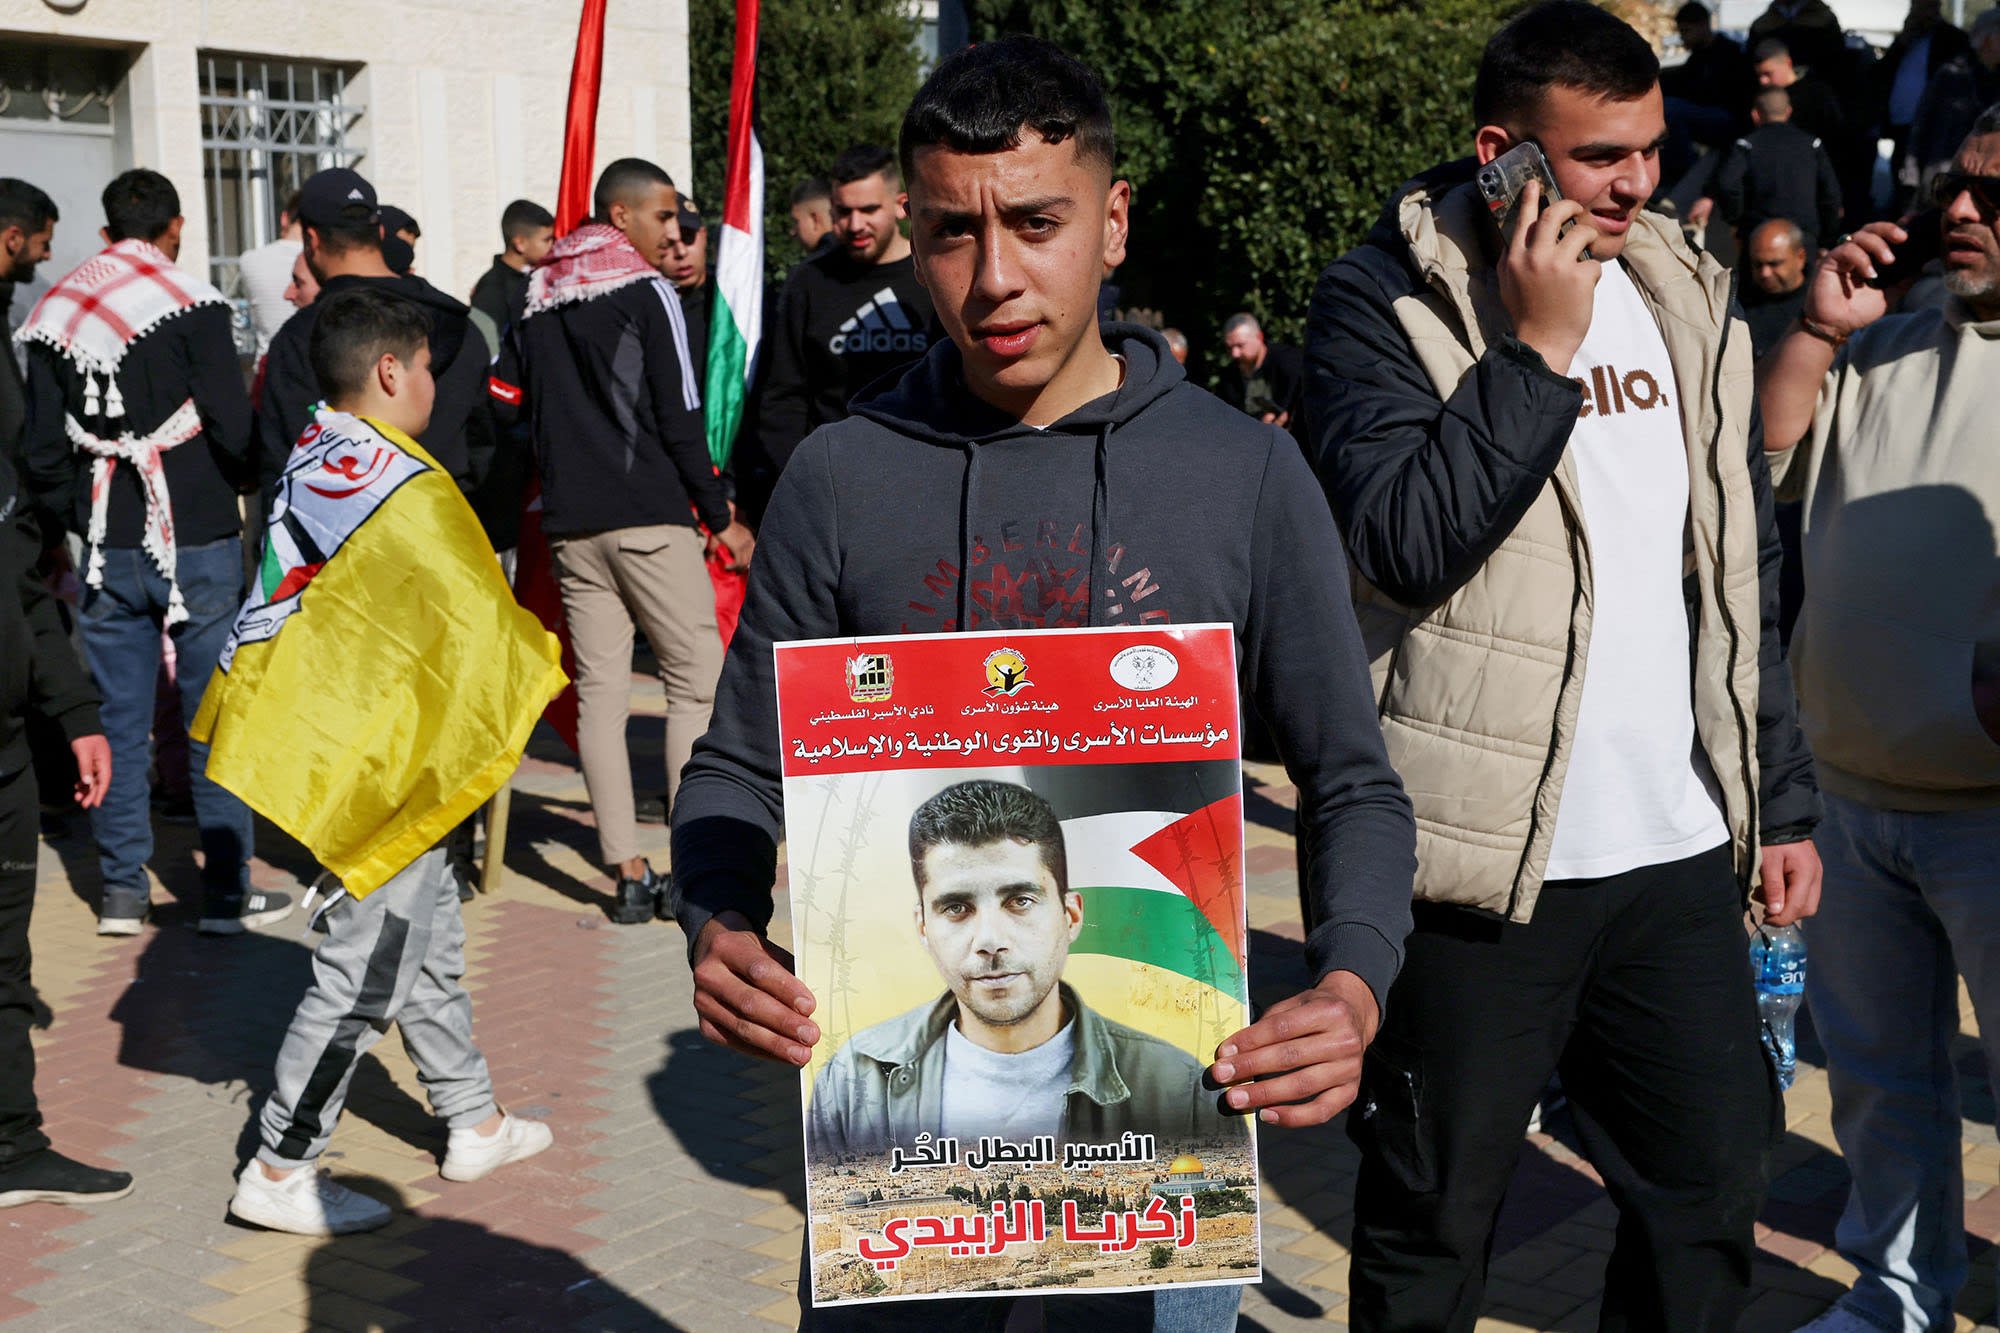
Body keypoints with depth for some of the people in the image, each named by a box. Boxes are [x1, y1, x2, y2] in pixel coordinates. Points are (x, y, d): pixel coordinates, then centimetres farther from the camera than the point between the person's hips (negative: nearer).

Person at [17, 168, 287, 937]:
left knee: (119, 721, 10)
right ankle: (226, 893, 7)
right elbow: (236, 432, -12)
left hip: (107, 549, 5)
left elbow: (44, 451, 7)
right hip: (197, 541, -4)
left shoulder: (53, 316, 7)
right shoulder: (191, 307, -9)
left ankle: (122, 892, 16)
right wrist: (252, 483, 8)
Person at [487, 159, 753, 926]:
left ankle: (628, 873, 4)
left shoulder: (538, 300, 13)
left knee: (599, 692, 5)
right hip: (651, 519, -6)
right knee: (696, 683, 1)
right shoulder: (647, 294, -5)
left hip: (571, 526, 6)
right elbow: (680, 420, -9)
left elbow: (499, 403, 12)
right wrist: (721, 519, -2)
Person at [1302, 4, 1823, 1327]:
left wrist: (1783, 800, 16)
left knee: (1716, 1189, 15)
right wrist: (1538, 348, -18)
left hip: (1679, 857, 6)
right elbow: (1402, 539, -20)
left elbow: (1750, 576, 17)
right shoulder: (1384, 301, -6)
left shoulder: (1690, 298, 12)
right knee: (1432, 1222, 8)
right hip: (1480, 859, -5)